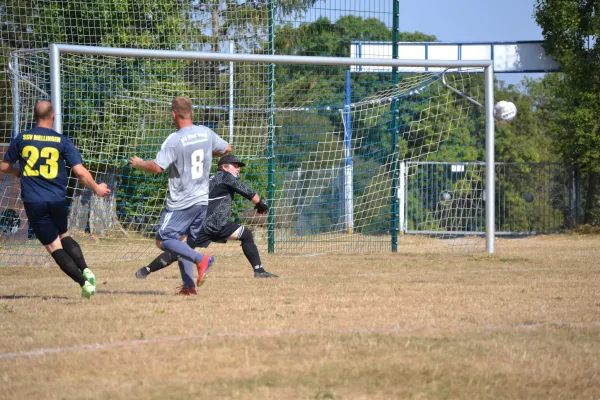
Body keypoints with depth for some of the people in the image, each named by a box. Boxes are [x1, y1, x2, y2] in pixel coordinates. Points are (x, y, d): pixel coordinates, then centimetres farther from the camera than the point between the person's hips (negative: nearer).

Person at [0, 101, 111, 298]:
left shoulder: (21, 139, 1)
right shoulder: (62, 141, -2)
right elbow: (80, 171, -7)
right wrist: (96, 188, 10)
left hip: (33, 201, -1)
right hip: (57, 200, 1)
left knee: (54, 246, 2)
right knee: (63, 236, 26)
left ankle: (84, 282, -12)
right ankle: (85, 270, 5)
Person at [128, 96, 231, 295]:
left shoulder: (174, 140, -18)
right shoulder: (206, 133, 3)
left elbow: (157, 167, -23)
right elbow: (226, 148, 19)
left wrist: (139, 164, -3)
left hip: (180, 203, -7)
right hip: (201, 200, 7)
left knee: (163, 240, -3)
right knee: (183, 242, 16)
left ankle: (200, 259, -19)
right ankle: (189, 285, 7)